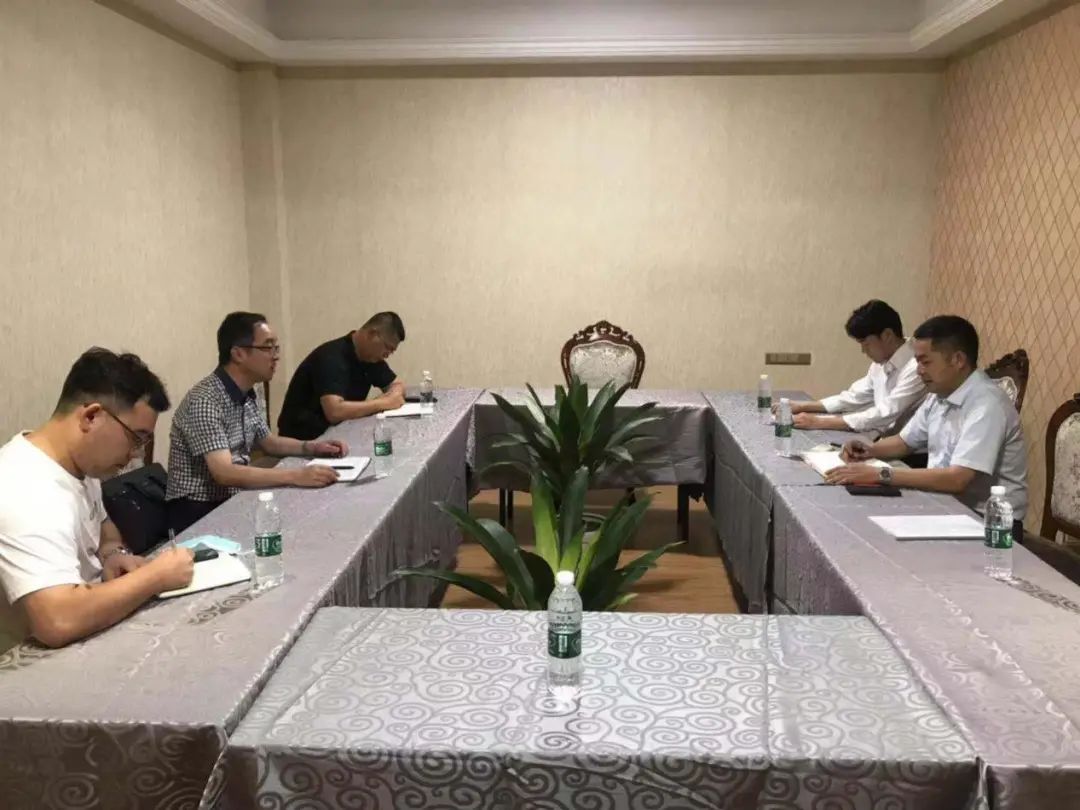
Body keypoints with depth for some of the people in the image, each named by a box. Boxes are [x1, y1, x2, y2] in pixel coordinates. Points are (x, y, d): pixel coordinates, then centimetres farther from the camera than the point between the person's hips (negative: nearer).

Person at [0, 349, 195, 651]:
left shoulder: (79, 462, 0)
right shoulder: (27, 495, -29)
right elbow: (59, 623, -40)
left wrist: (113, 553, -2)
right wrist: (157, 575, -27)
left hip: (88, 636, 8)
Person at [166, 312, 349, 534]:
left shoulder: (246, 395, 5)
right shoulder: (205, 401, -22)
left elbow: (267, 442, 20)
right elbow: (225, 473, -31)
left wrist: (311, 447, 2)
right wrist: (295, 476, -37)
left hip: (233, 500, 8)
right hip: (198, 512, -8)